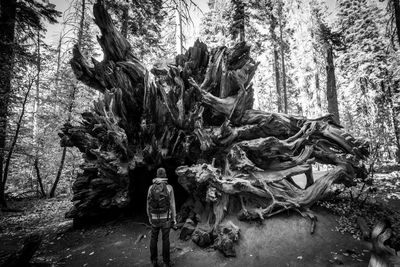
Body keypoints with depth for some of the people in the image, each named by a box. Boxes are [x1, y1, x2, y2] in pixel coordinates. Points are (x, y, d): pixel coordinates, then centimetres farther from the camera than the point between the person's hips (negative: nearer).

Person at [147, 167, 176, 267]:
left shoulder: (151, 188, -5)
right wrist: (174, 218, 0)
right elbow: (172, 204, -10)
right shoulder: (169, 188, -13)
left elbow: (148, 204, 1)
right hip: (166, 218, -1)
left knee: (153, 238, 17)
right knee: (165, 239, 11)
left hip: (154, 218, 2)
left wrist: (149, 217, 14)